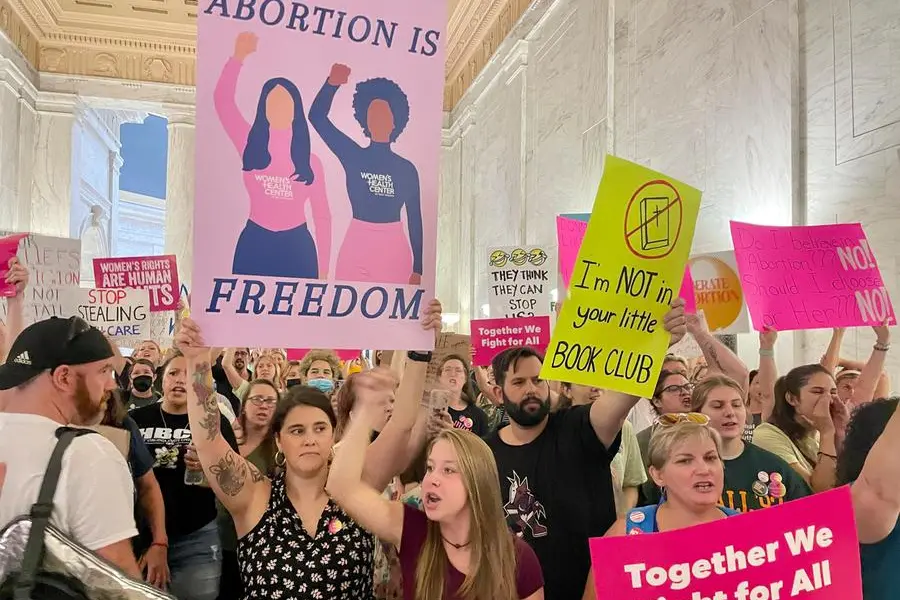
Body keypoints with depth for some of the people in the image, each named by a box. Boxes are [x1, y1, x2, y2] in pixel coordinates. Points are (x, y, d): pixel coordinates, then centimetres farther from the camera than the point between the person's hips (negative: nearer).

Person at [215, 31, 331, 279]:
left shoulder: (310, 161, 2)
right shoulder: (251, 145, 3)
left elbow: (322, 215, 4)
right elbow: (222, 100, -8)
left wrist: (323, 268, 2)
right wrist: (239, 56, -19)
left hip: (297, 247, 0)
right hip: (253, 244, 0)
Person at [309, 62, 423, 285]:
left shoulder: (407, 169, 7)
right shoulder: (353, 155, 7)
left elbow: (415, 219, 7)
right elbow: (317, 117, -3)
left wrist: (417, 268, 5)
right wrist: (332, 83, -21)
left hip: (394, 252, 0)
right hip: (355, 248, 0)